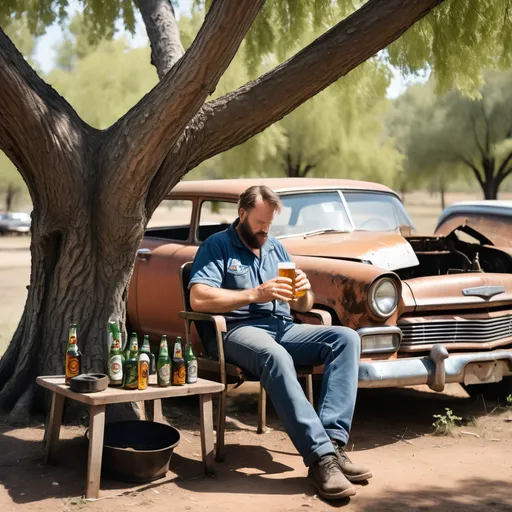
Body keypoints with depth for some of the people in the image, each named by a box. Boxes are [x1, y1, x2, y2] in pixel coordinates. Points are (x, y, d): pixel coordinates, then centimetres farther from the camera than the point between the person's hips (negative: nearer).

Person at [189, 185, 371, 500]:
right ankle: (320, 456, -43)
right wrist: (255, 294, -19)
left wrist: (304, 292, -5)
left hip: (283, 328, 6)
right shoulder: (217, 246, 2)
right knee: (275, 356, -40)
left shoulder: (276, 248, 21)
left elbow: (303, 305, 20)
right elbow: (198, 299, -14)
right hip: (237, 330, -6)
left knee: (347, 338, -19)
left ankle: (333, 440, -32)